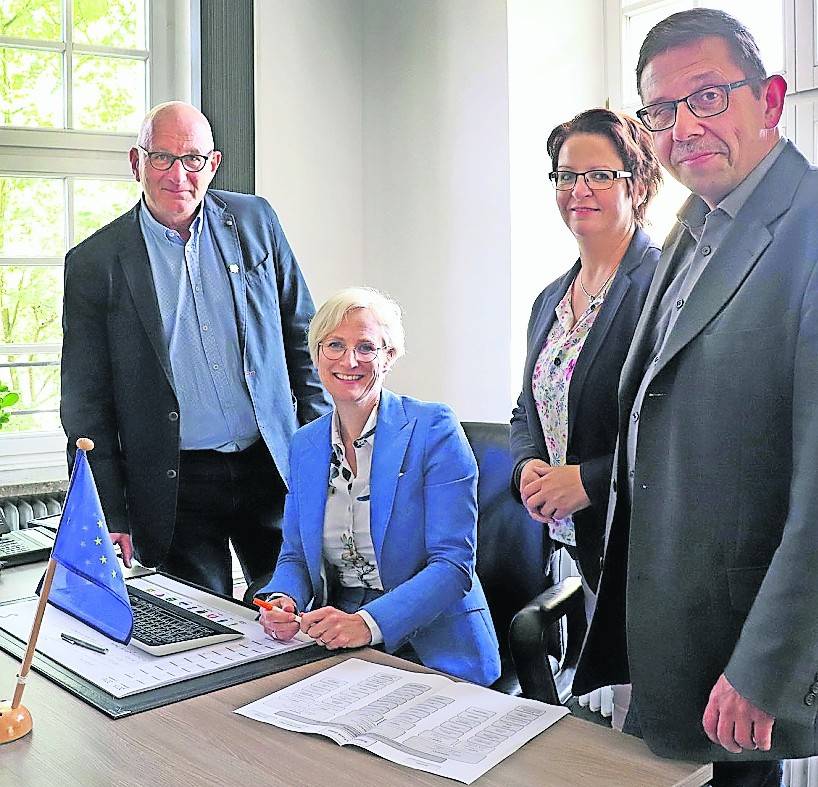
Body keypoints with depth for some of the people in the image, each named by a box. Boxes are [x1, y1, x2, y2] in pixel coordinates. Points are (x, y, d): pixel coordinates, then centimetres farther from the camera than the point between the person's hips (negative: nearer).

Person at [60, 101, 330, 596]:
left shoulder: (255, 220, 3)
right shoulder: (94, 263, -4)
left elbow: (301, 333, 9)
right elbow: (87, 404, -2)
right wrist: (108, 518, -6)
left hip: (274, 465, 2)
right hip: (175, 487, -2)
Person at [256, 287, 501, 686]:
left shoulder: (433, 428, -8)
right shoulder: (304, 445, 10)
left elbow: (453, 563, -14)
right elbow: (295, 556, 15)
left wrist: (370, 623, -28)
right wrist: (283, 600, -9)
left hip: (431, 649, -5)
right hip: (331, 645, 6)